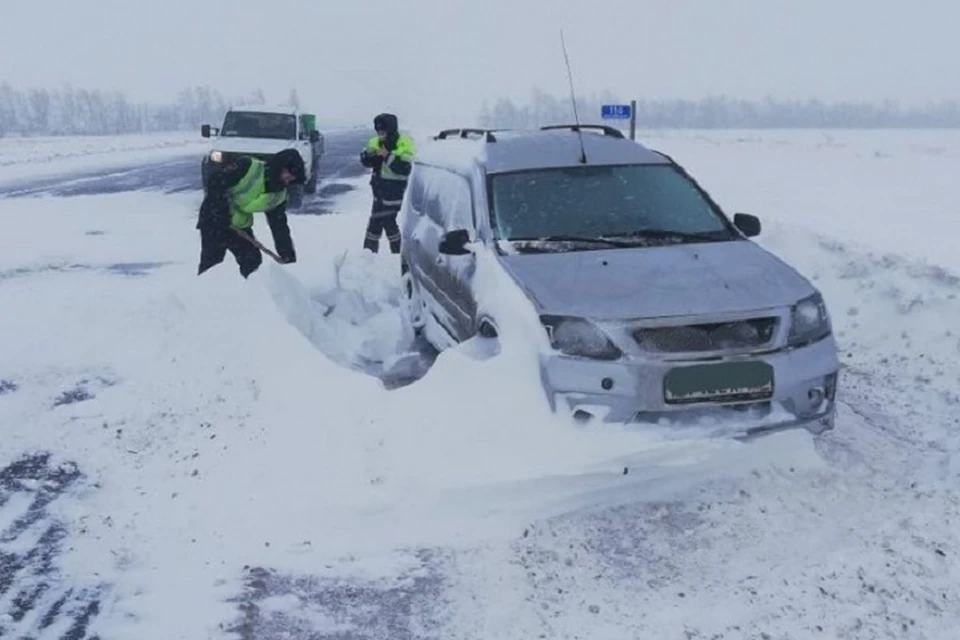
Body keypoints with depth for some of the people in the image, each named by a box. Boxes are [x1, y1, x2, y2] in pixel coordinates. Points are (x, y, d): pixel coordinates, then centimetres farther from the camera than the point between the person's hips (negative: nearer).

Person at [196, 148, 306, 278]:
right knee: (211, 262, -8)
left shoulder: (279, 196, -4)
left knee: (252, 260, 2)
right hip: (214, 217, -6)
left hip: (240, 225, 6)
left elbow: (280, 228, 0)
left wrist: (289, 258, -4)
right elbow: (215, 181, -23)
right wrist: (224, 212, -23)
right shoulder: (247, 166, -23)